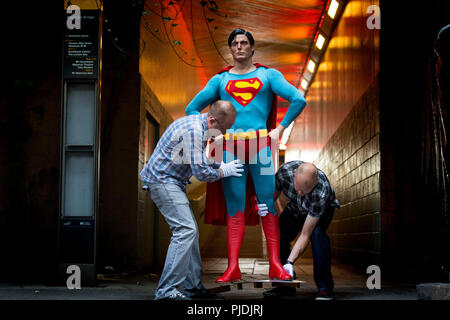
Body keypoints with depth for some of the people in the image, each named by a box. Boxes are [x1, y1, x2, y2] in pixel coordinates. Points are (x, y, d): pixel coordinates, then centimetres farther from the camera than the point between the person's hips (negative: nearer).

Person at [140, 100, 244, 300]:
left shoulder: (199, 126, 11)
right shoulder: (193, 130, -22)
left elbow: (199, 161, 24)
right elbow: (200, 172, -23)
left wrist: (219, 164, 10)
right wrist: (224, 171, -6)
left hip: (171, 182, 11)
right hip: (162, 180, -11)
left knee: (190, 230, 11)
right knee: (185, 229, -18)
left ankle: (193, 287, 16)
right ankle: (166, 291, -18)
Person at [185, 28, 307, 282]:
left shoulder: (268, 75, 13)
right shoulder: (220, 80, 18)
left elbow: (298, 100, 4)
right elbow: (192, 109, 21)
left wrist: (280, 129, 1)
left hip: (261, 144, -1)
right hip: (229, 146, 1)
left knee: (268, 203, -5)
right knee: (234, 206, -1)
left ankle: (275, 265, -3)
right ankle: (233, 268, -2)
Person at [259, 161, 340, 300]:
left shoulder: (321, 192, -44)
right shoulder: (284, 171, -35)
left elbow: (305, 235, -40)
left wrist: (290, 262, -48)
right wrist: (265, 203, -41)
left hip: (324, 207, -4)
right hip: (296, 207, 4)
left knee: (316, 233, -32)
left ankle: (325, 287, -22)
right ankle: (286, 285, 1)